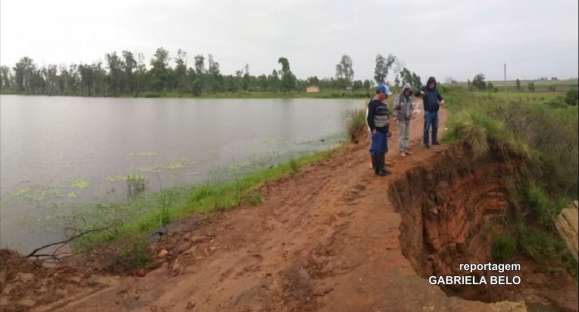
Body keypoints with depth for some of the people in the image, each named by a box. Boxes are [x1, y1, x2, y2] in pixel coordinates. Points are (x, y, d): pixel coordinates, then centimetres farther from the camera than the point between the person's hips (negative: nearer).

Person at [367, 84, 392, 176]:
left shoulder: (384, 103, 13)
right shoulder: (373, 103, -14)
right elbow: (369, 118, -18)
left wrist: (387, 129, 19)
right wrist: (373, 129, -20)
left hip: (384, 130, 9)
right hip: (377, 131, -9)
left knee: (383, 150, 13)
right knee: (376, 150, -3)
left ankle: (382, 168, 22)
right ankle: (377, 169, 5)